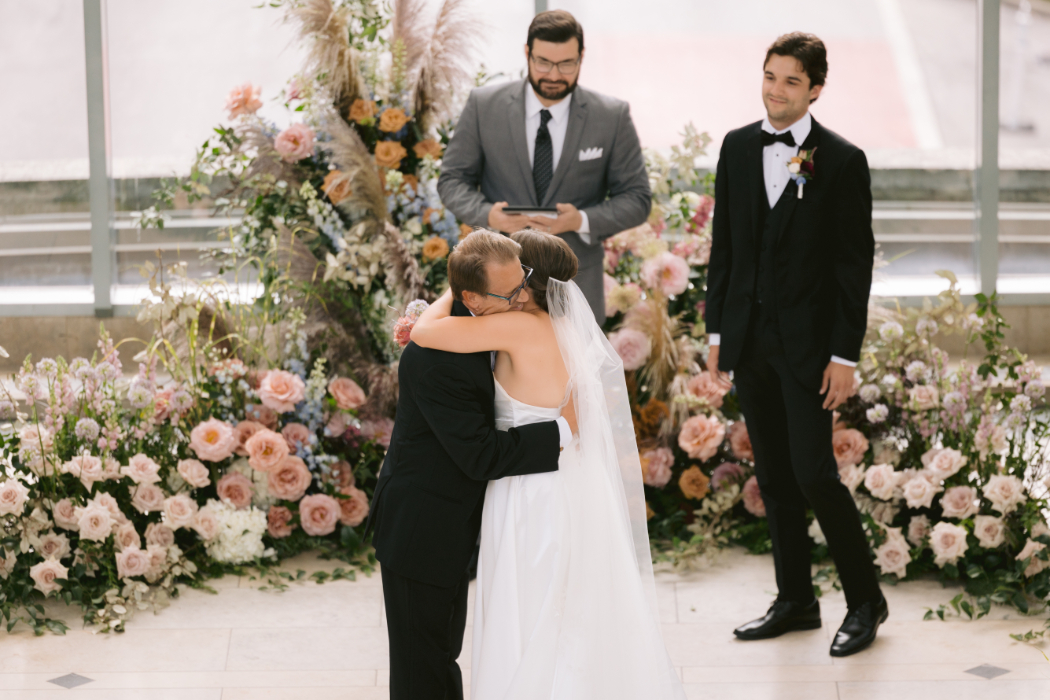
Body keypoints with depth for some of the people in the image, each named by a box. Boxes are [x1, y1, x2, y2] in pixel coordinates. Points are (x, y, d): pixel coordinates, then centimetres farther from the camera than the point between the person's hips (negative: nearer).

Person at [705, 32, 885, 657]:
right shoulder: (738, 148, 8)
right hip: (749, 340, 5)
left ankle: (866, 600, 8)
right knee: (774, 476, 10)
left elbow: (855, 262, -7)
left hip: (808, 342, -5)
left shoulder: (842, 161, -7)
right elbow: (724, 245, 12)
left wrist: (845, 355, -11)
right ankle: (796, 601, 21)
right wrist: (718, 331, 9)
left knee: (814, 472, -8)